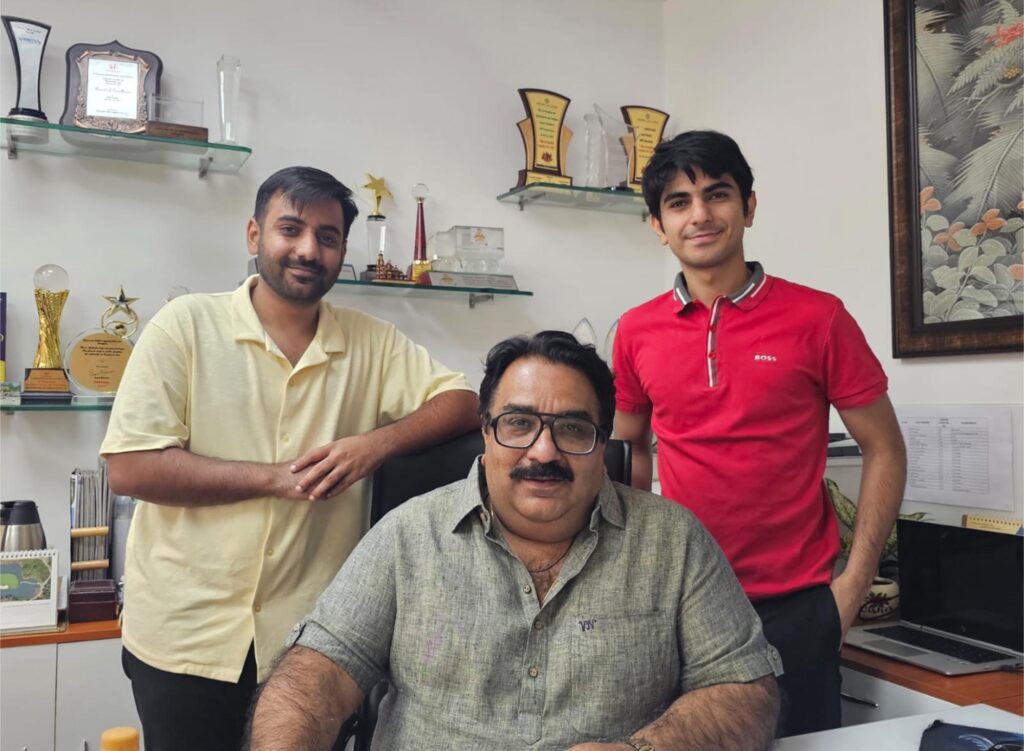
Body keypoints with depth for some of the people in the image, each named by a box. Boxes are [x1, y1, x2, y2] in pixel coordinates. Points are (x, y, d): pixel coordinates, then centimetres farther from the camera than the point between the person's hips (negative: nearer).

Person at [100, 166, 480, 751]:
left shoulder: (372, 342, 2)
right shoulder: (187, 324, -5)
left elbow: (464, 402, -2)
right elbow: (130, 467, -11)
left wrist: (377, 444, -18)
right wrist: (276, 477, -16)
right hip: (185, 637, -1)